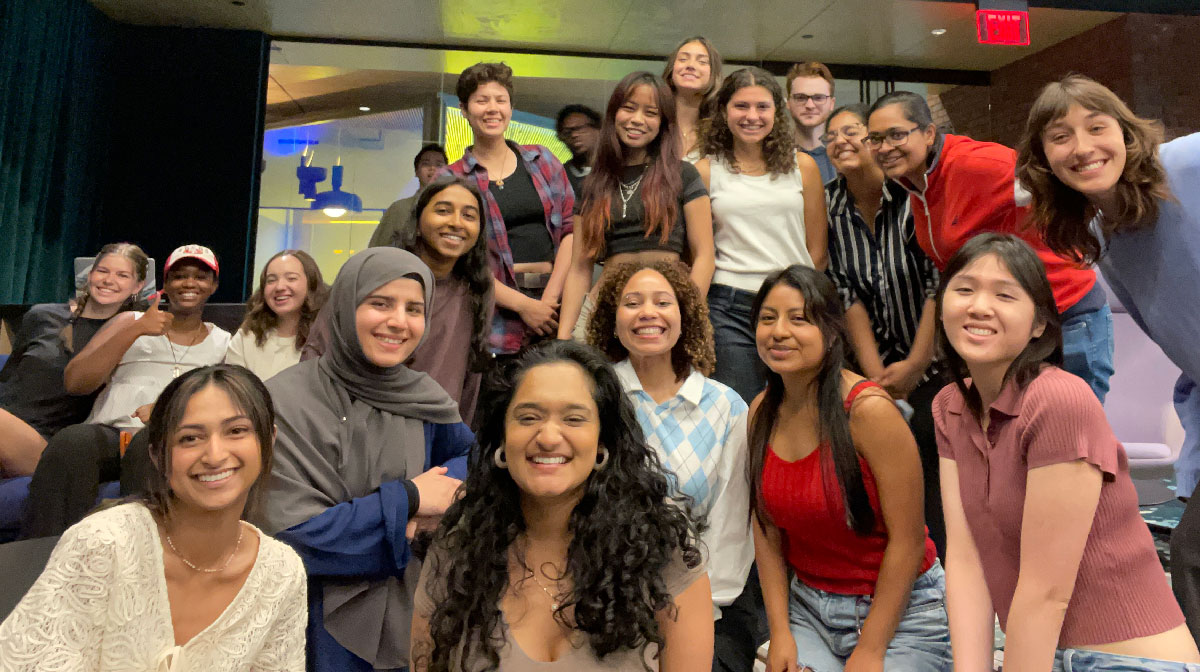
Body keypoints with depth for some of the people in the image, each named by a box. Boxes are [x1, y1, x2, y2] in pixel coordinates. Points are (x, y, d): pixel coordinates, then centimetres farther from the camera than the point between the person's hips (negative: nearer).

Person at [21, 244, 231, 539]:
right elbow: (74, 382, 9)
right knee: (71, 442, -33)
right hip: (109, 432, 2)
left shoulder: (224, 343, 20)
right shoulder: (131, 322, 23)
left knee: (149, 445, -37)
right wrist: (136, 330, -1)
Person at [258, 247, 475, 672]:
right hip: (322, 622, -3)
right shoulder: (286, 403, -17)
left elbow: (474, 455, 8)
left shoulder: (424, 399, -6)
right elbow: (290, 532, -20)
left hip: (407, 612, 4)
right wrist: (408, 498, -19)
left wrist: (432, 512, -12)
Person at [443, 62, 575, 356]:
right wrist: (523, 305, -12)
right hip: (497, 307, -2)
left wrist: (551, 296, -7)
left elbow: (571, 227, 5)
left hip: (555, 298, 2)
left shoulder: (542, 159, 13)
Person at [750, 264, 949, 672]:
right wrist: (781, 631, -4)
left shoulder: (868, 409, -21)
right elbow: (766, 530, 1)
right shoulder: (761, 413, -4)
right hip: (808, 606, 4)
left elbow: (908, 540, -18)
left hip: (898, 611, -4)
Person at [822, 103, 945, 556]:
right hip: (876, 363, 3)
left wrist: (914, 365, -12)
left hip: (935, 362, -3)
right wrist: (875, 374, -8)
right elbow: (847, 294, -2)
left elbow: (941, 283, -13)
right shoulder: (829, 204, 0)